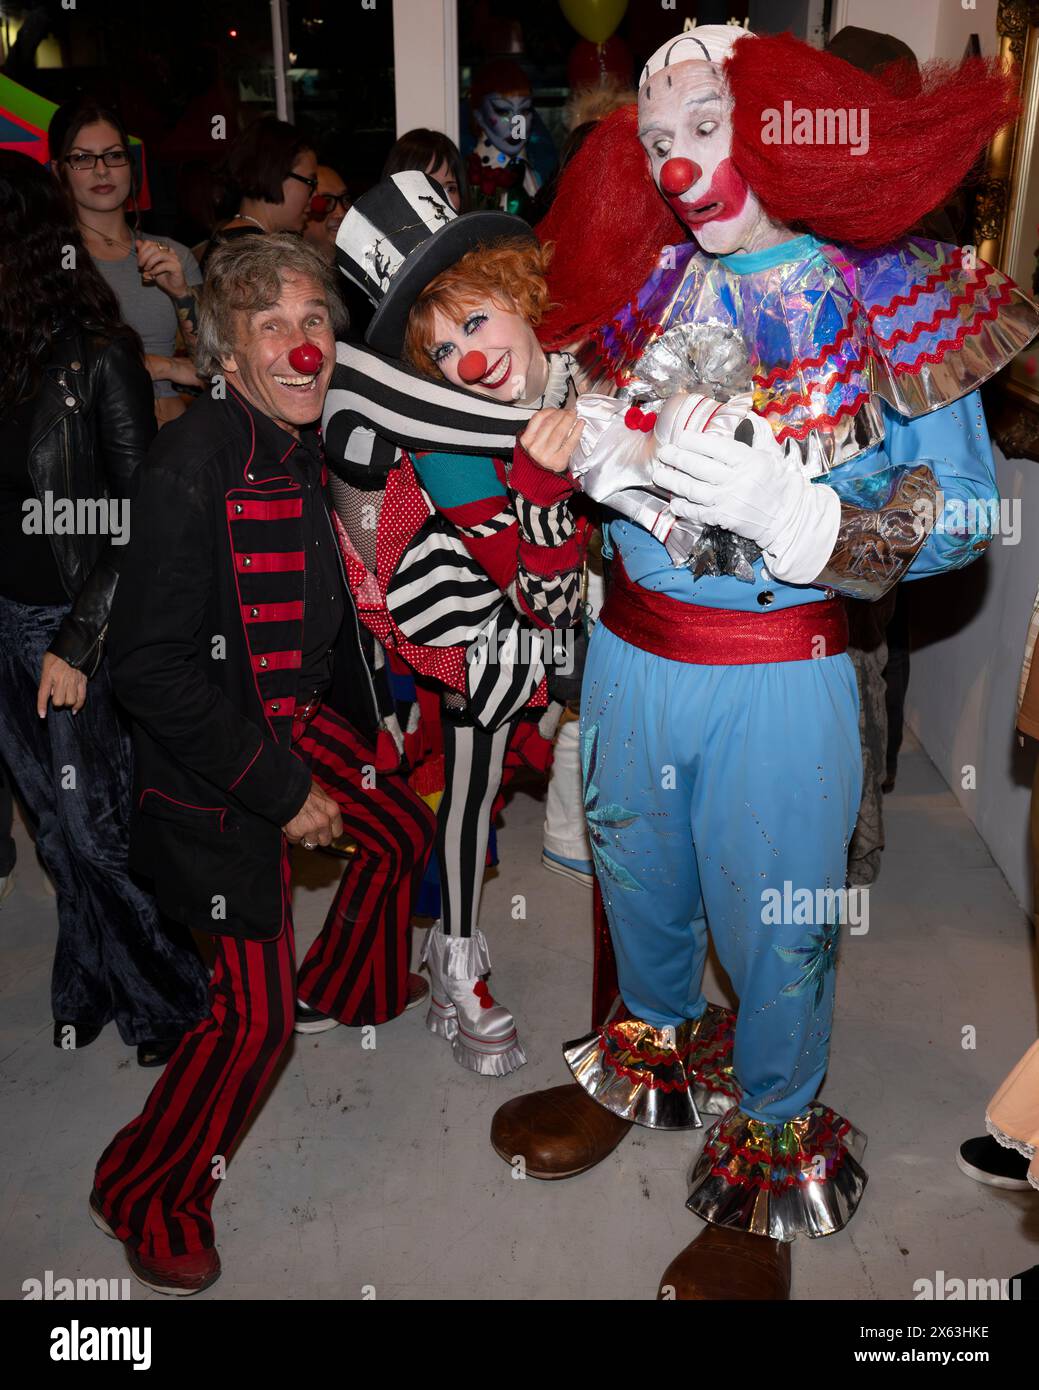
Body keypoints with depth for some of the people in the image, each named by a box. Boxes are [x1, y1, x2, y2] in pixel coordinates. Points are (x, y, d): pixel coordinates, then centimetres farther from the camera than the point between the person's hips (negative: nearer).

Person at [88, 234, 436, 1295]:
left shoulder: (300, 441, 0)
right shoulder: (190, 467, -27)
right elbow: (150, 667, -27)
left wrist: (353, 721, 18)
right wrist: (280, 788, -23)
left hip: (296, 715, 9)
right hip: (214, 758, -8)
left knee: (403, 832, 27)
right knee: (256, 1013, -3)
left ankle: (350, 988, 57)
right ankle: (145, 1194, 24)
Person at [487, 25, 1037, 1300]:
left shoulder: (887, 291, -7)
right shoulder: (642, 283, 5)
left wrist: (793, 513, -26)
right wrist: (598, 451, -9)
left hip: (779, 678, -4)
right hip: (628, 653, 4)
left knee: (772, 927, 8)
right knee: (638, 883, 20)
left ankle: (770, 1158, 35)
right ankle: (644, 1069, 49)